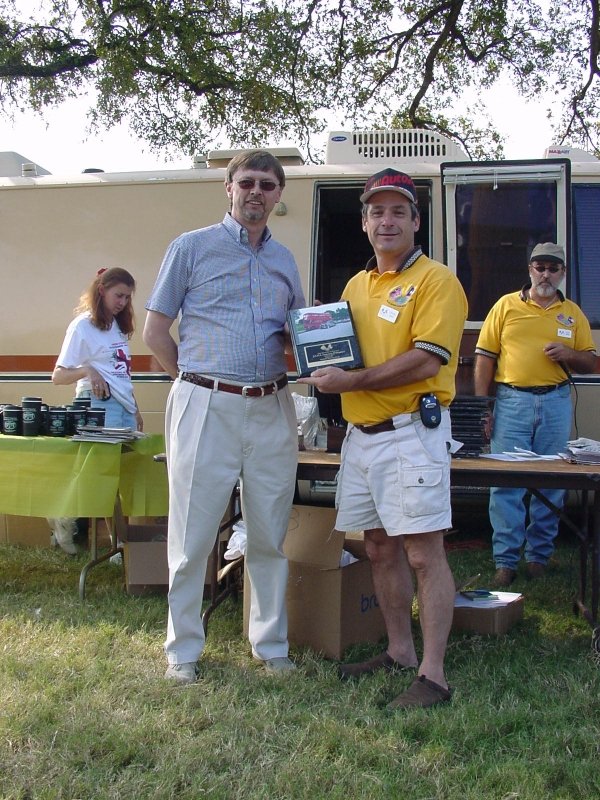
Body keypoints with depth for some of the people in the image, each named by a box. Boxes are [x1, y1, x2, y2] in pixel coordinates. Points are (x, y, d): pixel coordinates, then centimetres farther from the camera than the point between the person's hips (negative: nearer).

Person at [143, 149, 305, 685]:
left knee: (271, 536, 10)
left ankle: (272, 645, 24)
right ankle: (183, 650, 18)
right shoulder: (192, 247, 2)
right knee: (193, 535, 3)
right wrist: (196, 379, 2)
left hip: (272, 410, 4)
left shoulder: (285, 260, 15)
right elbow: (155, 331, 3)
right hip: (206, 406, -4)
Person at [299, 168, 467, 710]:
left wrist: (351, 381, -18)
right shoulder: (356, 284, 18)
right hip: (360, 434, 8)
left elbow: (426, 361, -17)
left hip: (411, 432, -8)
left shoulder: (435, 281, -6)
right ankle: (400, 652, 27)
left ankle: (433, 675, 1)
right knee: (380, 548, 14)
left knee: (423, 552, -5)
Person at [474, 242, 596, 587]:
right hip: (512, 401, -2)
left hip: (556, 403, 2)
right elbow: (485, 356, 4)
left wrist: (569, 354, -9)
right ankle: (505, 560, 3)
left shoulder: (573, 313, 12)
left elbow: (591, 362, 13)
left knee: (551, 483, 6)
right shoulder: (506, 305, 6)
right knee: (505, 482, -4)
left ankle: (539, 555, 18)